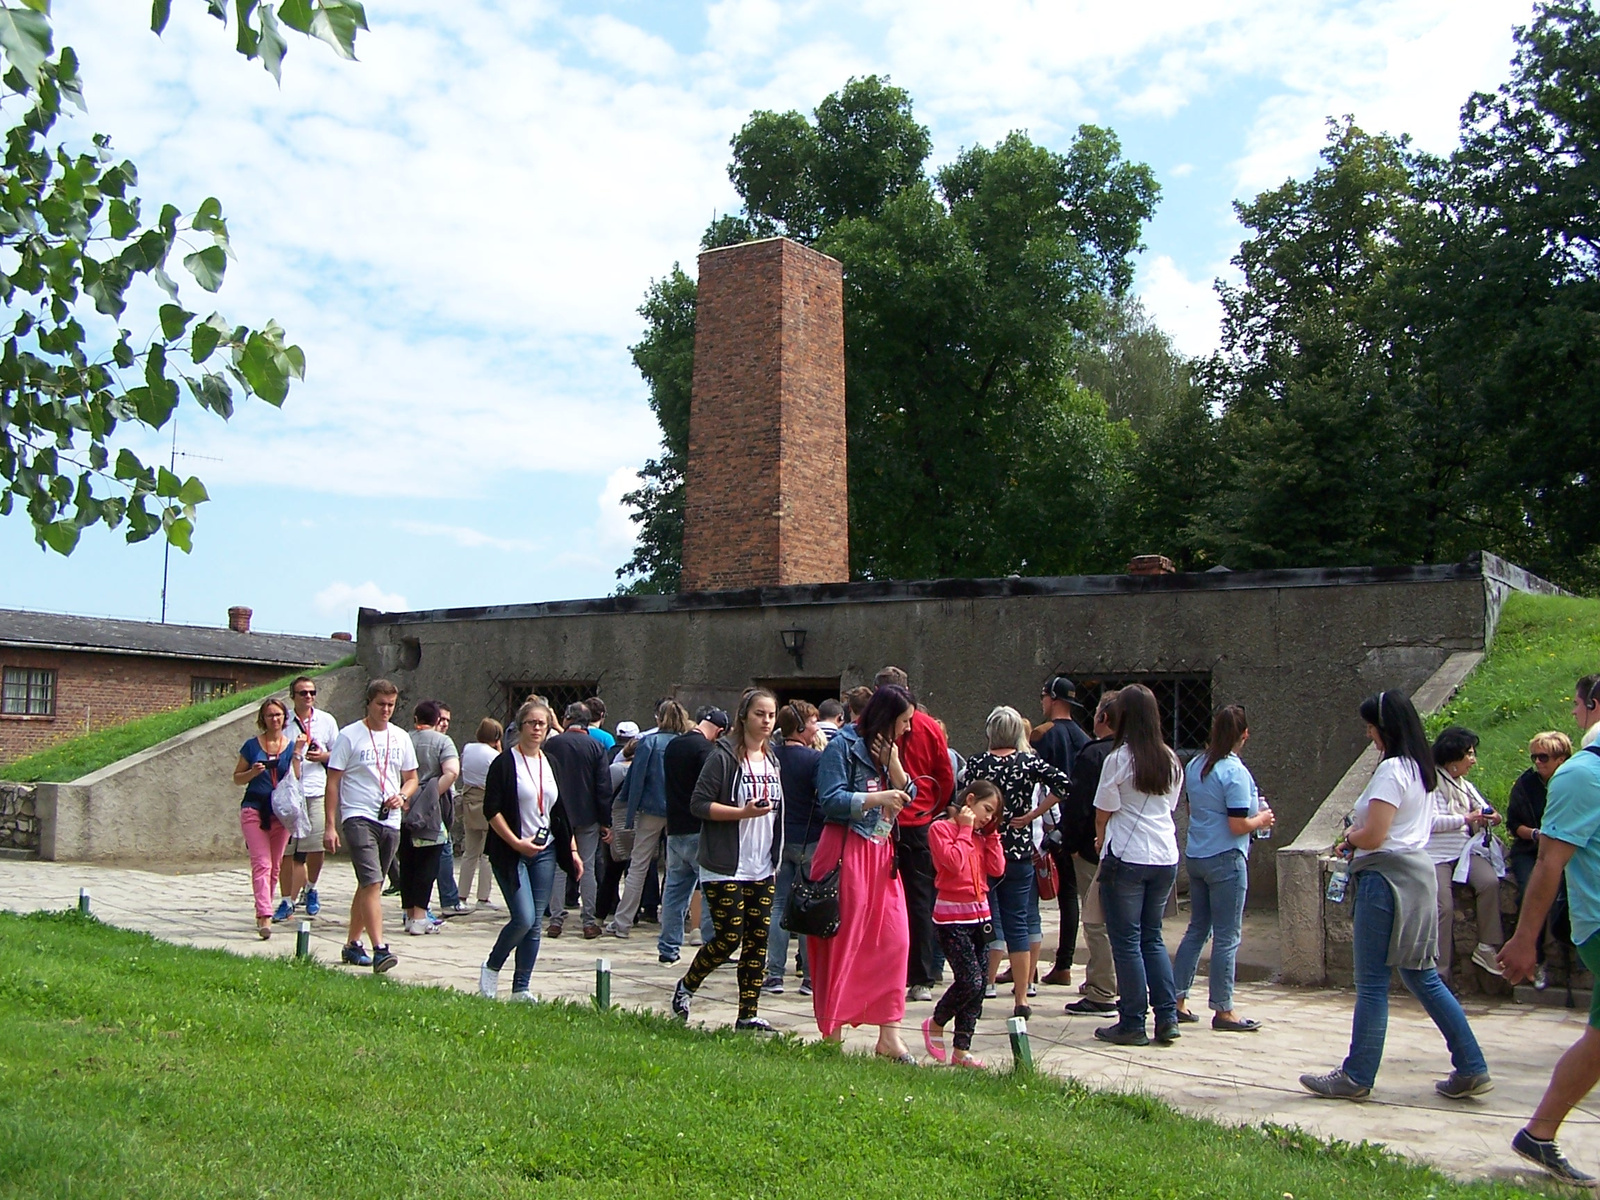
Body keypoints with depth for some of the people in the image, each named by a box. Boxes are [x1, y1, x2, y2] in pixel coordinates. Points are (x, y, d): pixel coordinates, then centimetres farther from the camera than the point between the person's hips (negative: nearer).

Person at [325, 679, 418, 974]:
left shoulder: (401, 738, 12)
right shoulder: (349, 736, -3)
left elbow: (412, 778, 19)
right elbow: (333, 783, -3)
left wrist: (402, 796, -4)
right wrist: (330, 826, -9)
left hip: (390, 822, 6)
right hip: (358, 818, -5)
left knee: (369, 885, 13)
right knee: (371, 882, -17)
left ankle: (352, 944, 25)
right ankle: (379, 949, -21)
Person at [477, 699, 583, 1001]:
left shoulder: (552, 764, 11)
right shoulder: (505, 763, -7)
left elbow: (561, 812, 17)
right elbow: (491, 811, -11)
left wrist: (572, 849, 12)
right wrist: (516, 843, -17)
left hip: (544, 852, 5)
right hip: (511, 852, -5)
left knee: (534, 924, 4)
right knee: (524, 918, -14)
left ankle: (521, 988, 13)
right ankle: (491, 968, 10)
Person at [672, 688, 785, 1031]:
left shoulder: (772, 759, 12)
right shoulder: (724, 756, -9)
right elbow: (699, 804, -13)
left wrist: (774, 848, 15)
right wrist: (743, 813, -21)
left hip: (763, 869, 6)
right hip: (726, 869, -6)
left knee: (758, 941, 4)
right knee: (728, 938, -4)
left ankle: (749, 1014, 11)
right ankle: (685, 987, 20)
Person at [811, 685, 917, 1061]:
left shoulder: (887, 749, 18)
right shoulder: (844, 746, -6)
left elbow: (907, 797, 12)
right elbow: (830, 800, -14)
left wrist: (892, 762, -2)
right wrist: (878, 798, -17)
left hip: (881, 854, 8)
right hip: (847, 850, -7)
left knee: (894, 938, 0)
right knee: (842, 943, -3)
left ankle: (888, 1036, 5)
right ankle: (832, 1035, 6)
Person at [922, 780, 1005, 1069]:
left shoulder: (980, 835, 16)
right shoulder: (941, 828, -5)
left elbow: (997, 869, 5)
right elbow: (954, 862, -20)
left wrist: (991, 833, 4)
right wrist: (965, 829, -11)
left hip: (980, 915, 7)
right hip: (952, 917, -7)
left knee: (978, 986, 3)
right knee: (970, 980, -15)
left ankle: (962, 1050, 9)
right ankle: (935, 1024, 10)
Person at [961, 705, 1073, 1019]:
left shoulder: (976, 763, -3)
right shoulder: (1029, 762, -2)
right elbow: (1063, 784, -12)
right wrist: (1033, 814, -4)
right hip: (1020, 851, 1)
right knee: (1017, 922, 5)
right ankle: (1021, 999, 5)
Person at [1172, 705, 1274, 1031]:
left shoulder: (1194, 766, 6)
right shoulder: (1235, 772, -17)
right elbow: (1238, 825, -20)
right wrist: (1262, 820, 1)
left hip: (1195, 857, 7)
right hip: (1226, 860, -7)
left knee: (1196, 930, 16)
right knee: (1226, 937, 1)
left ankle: (1177, 1001, 17)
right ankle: (1223, 1011, 8)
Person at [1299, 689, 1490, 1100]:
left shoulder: (1391, 770, -16)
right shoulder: (1421, 769, 13)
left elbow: (1373, 836, -21)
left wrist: (1350, 836, 0)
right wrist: (1358, 838, 9)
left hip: (1388, 878, -10)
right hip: (1417, 872, 10)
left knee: (1372, 983, -2)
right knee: (1422, 977, 14)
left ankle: (1356, 1077, 6)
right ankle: (1470, 1068, 14)